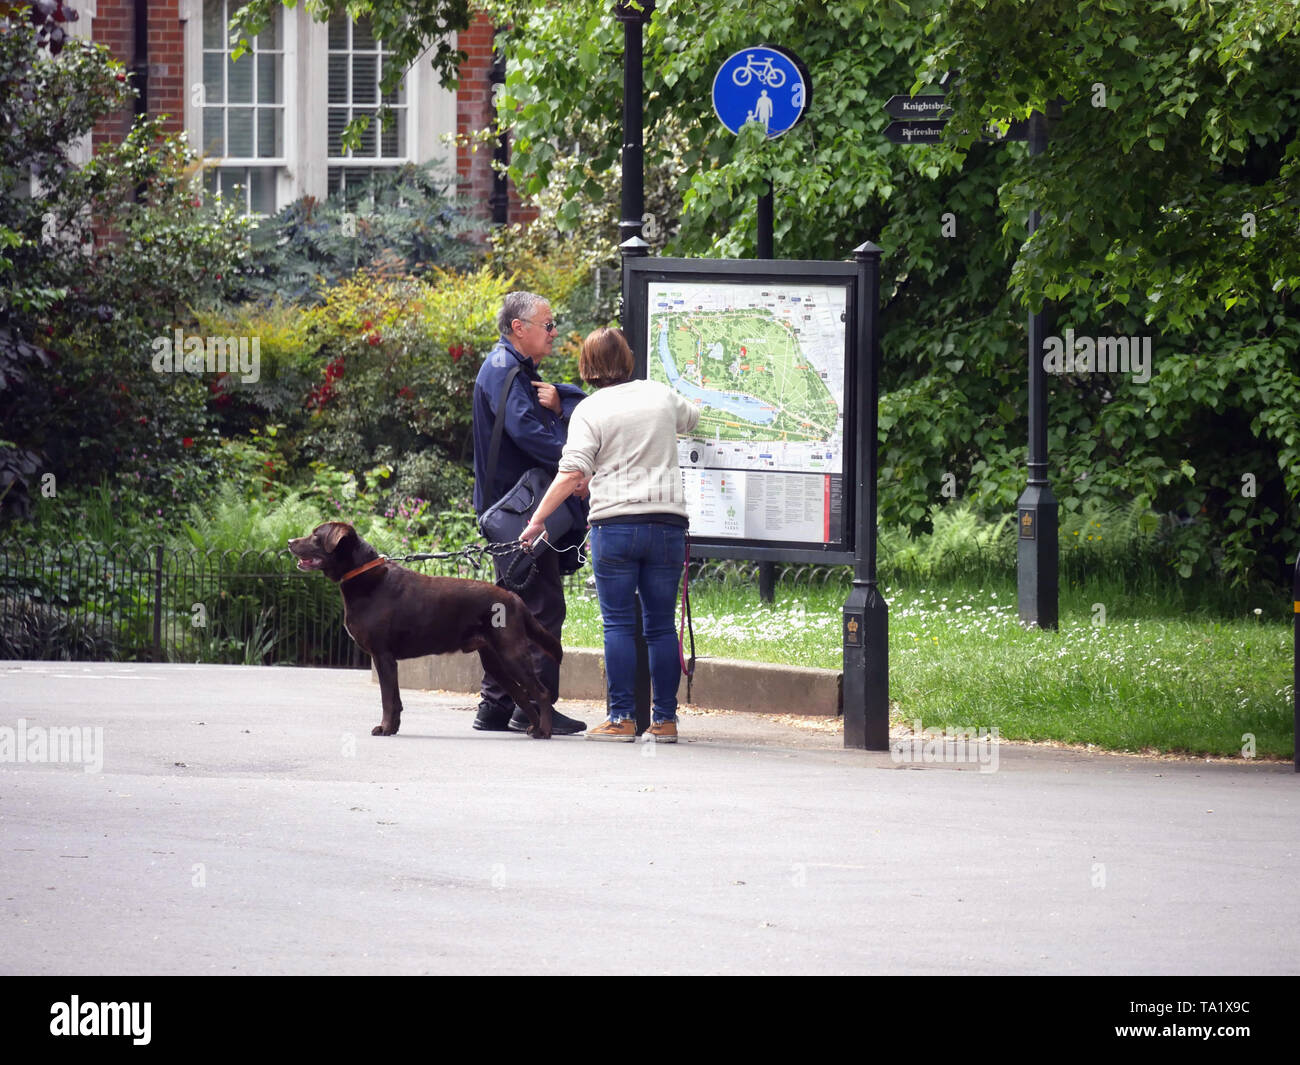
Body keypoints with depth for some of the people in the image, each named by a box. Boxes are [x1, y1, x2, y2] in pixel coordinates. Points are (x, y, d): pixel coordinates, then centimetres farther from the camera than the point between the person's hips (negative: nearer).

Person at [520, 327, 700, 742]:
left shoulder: (590, 411, -1)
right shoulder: (660, 395, 11)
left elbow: (572, 475, -10)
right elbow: (690, 417, 35)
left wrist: (538, 519, -5)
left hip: (615, 522, -3)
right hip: (667, 519, 3)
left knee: (618, 625, 1)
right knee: (661, 625, 8)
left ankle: (622, 718, -3)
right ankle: (665, 719, 8)